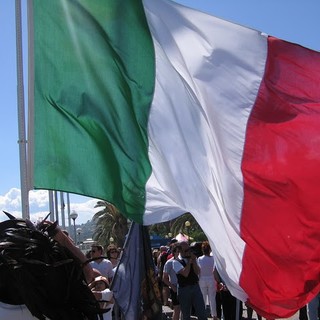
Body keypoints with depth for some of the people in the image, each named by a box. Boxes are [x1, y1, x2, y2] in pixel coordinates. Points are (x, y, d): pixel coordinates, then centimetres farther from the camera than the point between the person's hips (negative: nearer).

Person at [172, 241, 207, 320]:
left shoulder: (193, 258, 8)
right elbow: (185, 273, -20)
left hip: (196, 287, 3)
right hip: (184, 289, -3)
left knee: (202, 313, 1)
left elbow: (197, 272, -4)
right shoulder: (176, 262, -7)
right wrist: (189, 261, -15)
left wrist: (194, 261, -13)